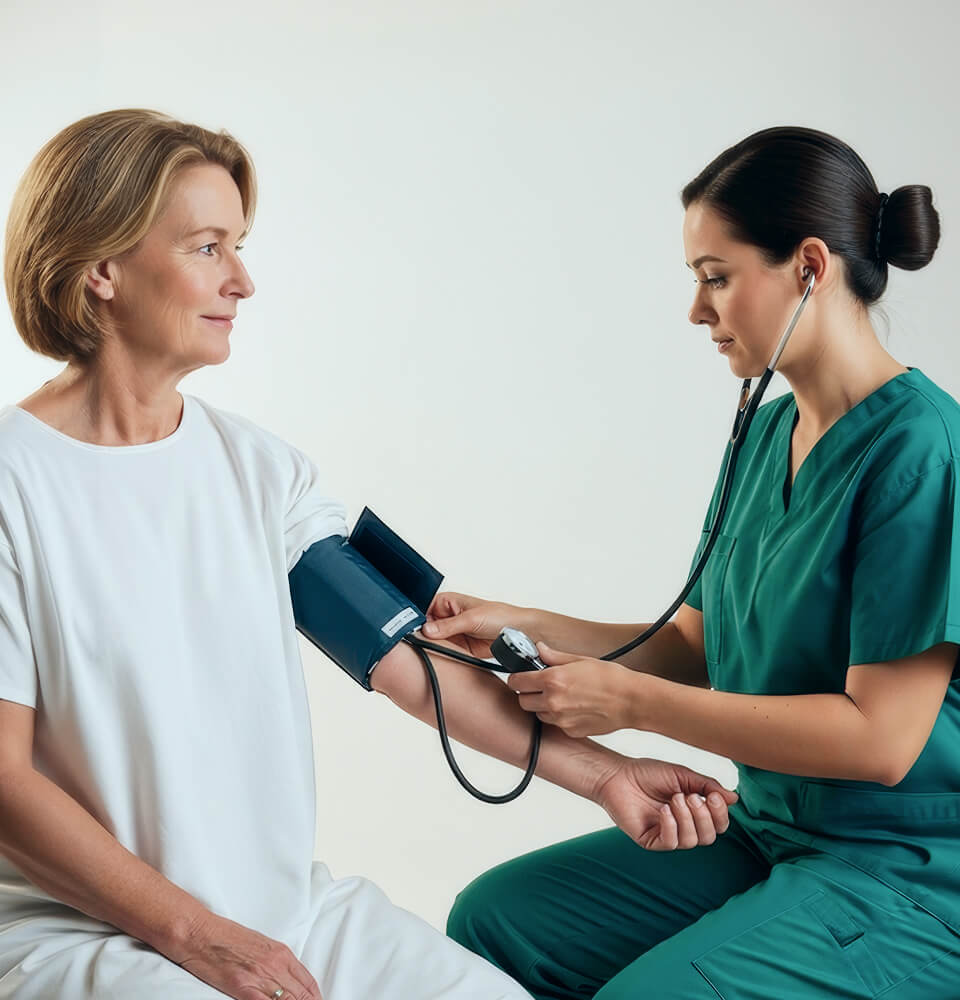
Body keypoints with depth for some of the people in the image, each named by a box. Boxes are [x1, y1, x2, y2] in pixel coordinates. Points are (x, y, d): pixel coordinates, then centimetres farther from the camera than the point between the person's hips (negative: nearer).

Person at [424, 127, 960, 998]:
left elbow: (879, 738, -23)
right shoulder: (769, 431, 6)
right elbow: (698, 646, 11)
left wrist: (632, 701, -21)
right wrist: (521, 627, -1)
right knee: (493, 918, -1)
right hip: (768, 831, 8)